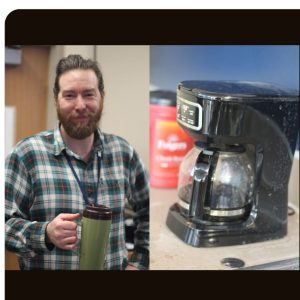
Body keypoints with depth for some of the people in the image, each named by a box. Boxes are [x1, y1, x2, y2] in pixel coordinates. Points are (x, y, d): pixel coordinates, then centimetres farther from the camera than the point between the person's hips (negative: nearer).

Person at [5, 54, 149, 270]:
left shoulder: (123, 152, 0)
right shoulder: (27, 153, -10)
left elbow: (147, 210, 10)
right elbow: (5, 222, -10)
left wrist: (139, 263, 3)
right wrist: (45, 234, -25)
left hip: (117, 266, 1)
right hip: (46, 265, -1)